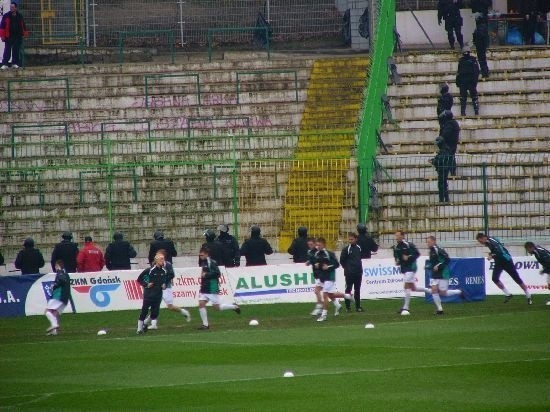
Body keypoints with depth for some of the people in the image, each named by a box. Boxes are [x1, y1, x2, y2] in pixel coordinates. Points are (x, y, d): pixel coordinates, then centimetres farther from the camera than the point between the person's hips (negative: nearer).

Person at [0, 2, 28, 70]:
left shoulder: (20, 16, 9)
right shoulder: (6, 16, -1)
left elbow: (23, 26, 18)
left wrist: (25, 33, 14)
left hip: (18, 37, 3)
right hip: (9, 37, -3)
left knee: (16, 51, 5)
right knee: (7, 51, -6)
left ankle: (15, 63, 13)